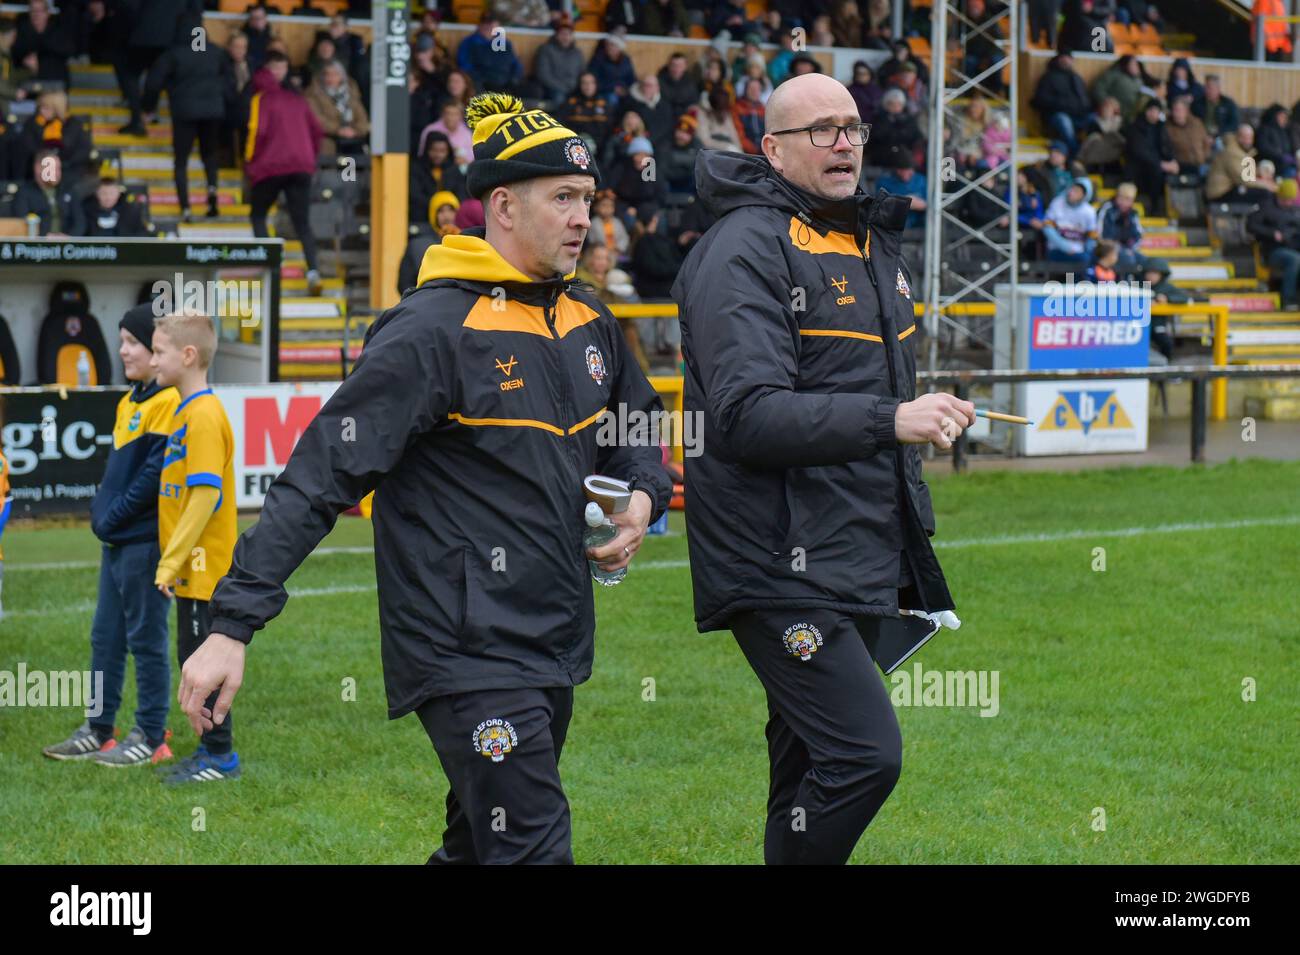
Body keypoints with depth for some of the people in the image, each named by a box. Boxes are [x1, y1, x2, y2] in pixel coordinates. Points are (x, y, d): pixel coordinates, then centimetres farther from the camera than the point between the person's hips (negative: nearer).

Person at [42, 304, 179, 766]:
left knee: (146, 639, -2)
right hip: (117, 540, 9)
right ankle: (98, 731, 19)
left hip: (146, 541, -9)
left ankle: (151, 737, 6)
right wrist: (101, 511, 7)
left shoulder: (168, 402, -14)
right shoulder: (129, 402, 15)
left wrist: (116, 515, -14)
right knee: (105, 636, 12)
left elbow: (156, 472, -19)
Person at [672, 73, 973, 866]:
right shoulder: (746, 250, -11)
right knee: (864, 754, -18)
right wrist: (891, 419, -29)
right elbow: (748, 414, -22)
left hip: (860, 562, 9)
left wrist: (910, 536, 23)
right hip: (784, 567, -9)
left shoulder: (875, 241, 18)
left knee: (811, 764, 13)